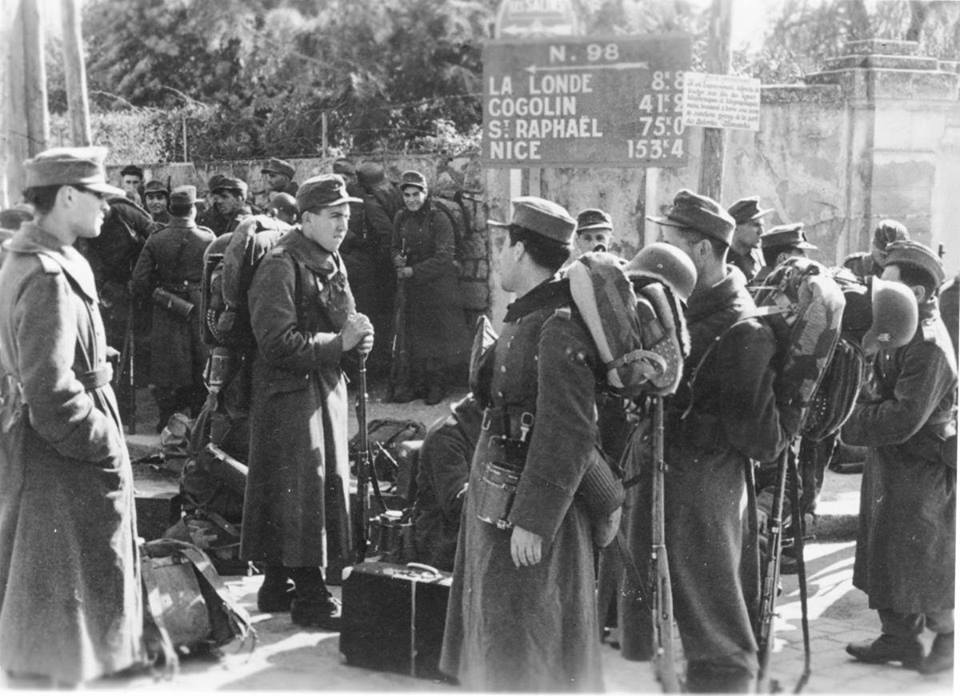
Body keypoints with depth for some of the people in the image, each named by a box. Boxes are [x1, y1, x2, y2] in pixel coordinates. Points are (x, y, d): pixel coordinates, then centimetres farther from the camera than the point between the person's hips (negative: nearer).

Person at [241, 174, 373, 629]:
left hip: (325, 386, 10)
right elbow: (279, 343, -21)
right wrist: (339, 342, -20)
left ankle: (277, 586, 24)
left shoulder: (331, 262, 13)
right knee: (300, 491, -7)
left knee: (327, 485, 13)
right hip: (289, 392, -9)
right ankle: (309, 596, 0)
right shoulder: (280, 267, -16)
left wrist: (357, 335, 1)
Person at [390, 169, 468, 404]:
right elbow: (396, 247, 18)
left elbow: (443, 257, -17)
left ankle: (437, 385, 10)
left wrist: (414, 271, -19)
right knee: (414, 335, 8)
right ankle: (416, 383, 17)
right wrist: (398, 259, -6)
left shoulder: (439, 219, -13)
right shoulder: (401, 219, 5)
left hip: (438, 284, -5)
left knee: (438, 335, 0)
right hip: (413, 287, 5)